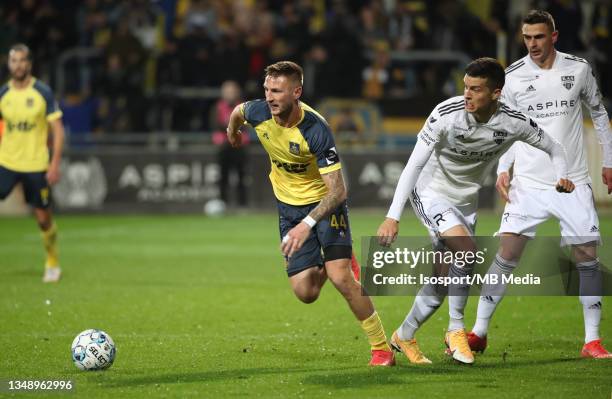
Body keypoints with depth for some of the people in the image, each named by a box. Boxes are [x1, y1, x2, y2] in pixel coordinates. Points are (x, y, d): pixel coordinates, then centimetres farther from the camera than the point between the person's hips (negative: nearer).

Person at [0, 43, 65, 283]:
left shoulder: (43, 92, -5)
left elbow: (58, 130, -4)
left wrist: (55, 164, -11)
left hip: (36, 165, -2)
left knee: (43, 218, 6)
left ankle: (53, 264, 26)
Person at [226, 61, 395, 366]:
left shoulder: (316, 130, -31)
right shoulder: (259, 112, -16)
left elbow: (338, 190, -33)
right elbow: (237, 111, 12)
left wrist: (308, 224, -44)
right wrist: (232, 132, 33)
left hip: (324, 203, -5)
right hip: (289, 206, 5)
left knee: (340, 277, -21)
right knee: (305, 293, -5)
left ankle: (383, 349, -5)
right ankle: (327, 263, 33)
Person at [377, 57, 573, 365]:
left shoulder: (513, 123, -17)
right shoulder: (446, 114, -26)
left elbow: (554, 149, 0)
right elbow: (414, 165, -24)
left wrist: (562, 178, -22)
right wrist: (393, 216, -30)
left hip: (465, 201, 4)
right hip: (430, 192, -4)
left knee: (442, 280, 8)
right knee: (466, 250, -28)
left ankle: (404, 337, 31)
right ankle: (456, 329, -11)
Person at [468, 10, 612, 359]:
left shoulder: (578, 69, 1)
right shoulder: (513, 77, -1)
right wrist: (502, 170, -4)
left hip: (573, 182, 1)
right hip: (528, 183, -1)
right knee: (507, 253, -8)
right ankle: (479, 333, 0)